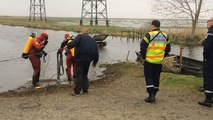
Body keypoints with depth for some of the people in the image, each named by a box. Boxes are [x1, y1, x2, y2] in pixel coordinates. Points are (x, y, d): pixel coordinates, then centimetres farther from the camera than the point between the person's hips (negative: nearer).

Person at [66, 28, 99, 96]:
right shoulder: (91, 39, 21)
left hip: (80, 58, -6)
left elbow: (74, 42, -19)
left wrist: (68, 46, -17)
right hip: (88, 59, 6)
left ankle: (77, 91, -5)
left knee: (78, 75, -4)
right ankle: (85, 90, 16)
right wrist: (95, 61, 25)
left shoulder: (80, 36, 4)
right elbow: (96, 51, 20)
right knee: (85, 74, 17)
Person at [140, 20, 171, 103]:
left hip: (149, 61, -5)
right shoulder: (165, 36, 8)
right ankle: (153, 96, 21)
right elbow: (168, 49, 12)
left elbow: (143, 47, -13)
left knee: (149, 77, 3)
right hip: (159, 62, 5)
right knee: (156, 78, 14)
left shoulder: (149, 35, -11)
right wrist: (162, 57, 17)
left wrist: (144, 57, -1)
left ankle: (151, 95, -3)